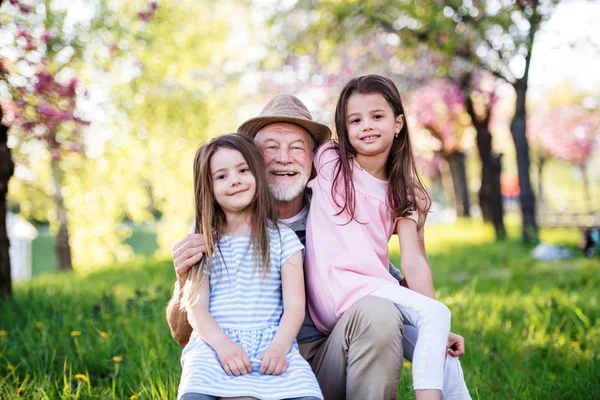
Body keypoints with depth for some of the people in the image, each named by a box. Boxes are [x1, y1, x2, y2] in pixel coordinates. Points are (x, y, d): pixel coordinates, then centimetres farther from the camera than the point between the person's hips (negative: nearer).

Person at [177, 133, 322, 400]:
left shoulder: (283, 239, 12)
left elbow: (294, 305, 4)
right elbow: (195, 308, 4)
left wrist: (279, 347, -16)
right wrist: (222, 344, -16)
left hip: (271, 345, 0)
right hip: (214, 344, 0)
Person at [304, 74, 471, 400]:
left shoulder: (401, 193, 11)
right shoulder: (329, 162, 4)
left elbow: (413, 261, 1)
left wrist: (438, 330, -10)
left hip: (376, 288, 5)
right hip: (339, 289, -5)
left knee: (441, 354, -5)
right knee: (435, 314, -20)